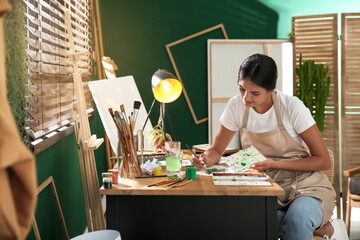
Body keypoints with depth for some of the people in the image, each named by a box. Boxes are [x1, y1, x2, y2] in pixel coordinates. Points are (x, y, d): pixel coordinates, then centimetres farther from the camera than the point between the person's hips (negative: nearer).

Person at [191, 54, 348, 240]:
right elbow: (217, 151, 7)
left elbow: (323, 161, -10)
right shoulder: (236, 106, -4)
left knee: (297, 219, -38)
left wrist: (275, 164, -20)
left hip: (305, 186, -3)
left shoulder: (291, 107, -15)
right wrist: (205, 159, -18)